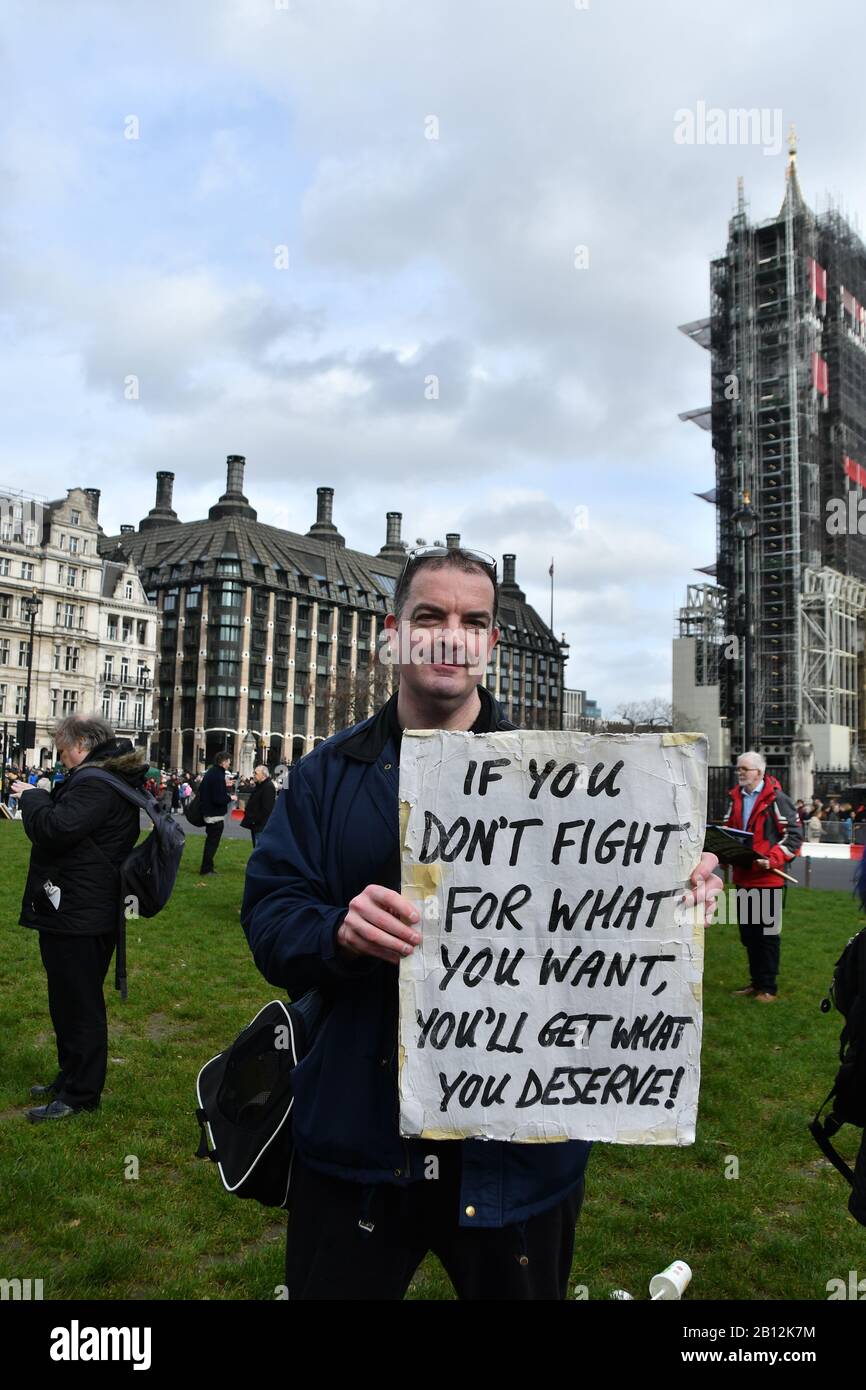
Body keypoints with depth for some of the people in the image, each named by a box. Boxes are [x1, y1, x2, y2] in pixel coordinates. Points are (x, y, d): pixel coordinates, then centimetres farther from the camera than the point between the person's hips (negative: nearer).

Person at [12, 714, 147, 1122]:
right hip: (82, 909, 11)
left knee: (78, 1003, 0)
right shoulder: (112, 777, 14)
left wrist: (32, 796, -12)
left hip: (77, 914, -11)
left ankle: (79, 1095, 11)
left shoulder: (95, 782, -20)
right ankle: (70, 1078, 33)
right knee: (72, 1000, 20)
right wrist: (41, 797, 6)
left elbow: (55, 829, -28)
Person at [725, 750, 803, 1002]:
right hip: (742, 877, 7)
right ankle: (755, 981, 27)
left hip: (768, 878, -7)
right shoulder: (735, 798, 11)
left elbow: (794, 836, -12)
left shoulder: (777, 799, -10)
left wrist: (772, 860, -22)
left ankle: (769, 987, 13)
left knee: (767, 934, 3)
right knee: (748, 933, 14)